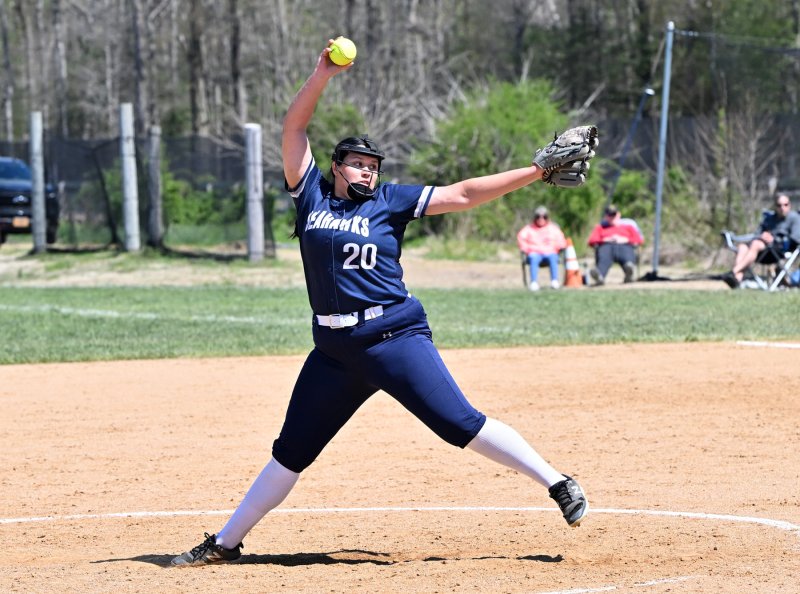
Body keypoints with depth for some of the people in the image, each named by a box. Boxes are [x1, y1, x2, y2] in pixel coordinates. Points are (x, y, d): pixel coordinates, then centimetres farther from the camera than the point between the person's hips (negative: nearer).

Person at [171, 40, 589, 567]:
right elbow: (294, 128, 8)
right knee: (291, 452, 8)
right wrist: (321, 76, -5)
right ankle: (226, 543, 17)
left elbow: (463, 195, 1)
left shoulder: (391, 202, 4)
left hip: (395, 337, -3)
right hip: (334, 349, 3)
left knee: (461, 424, -13)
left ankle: (558, 484, -7)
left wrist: (536, 172, -5)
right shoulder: (313, 195, 11)